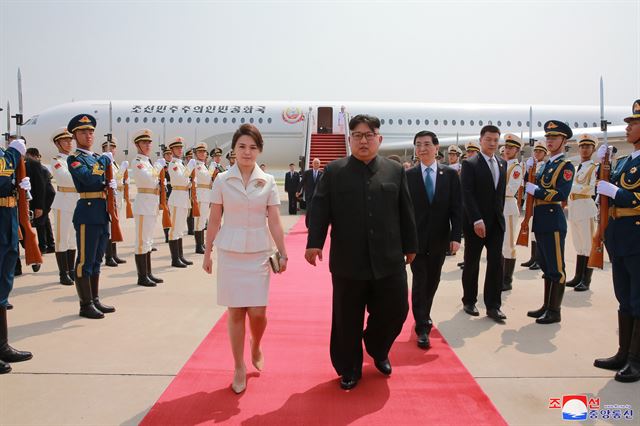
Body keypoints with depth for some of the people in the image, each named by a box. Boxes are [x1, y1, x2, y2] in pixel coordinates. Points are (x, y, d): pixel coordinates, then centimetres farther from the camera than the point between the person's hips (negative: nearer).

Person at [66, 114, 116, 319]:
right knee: (85, 260, -1)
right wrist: (105, 160, -11)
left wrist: (113, 183, 1)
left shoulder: (98, 157, 18)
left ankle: (95, 300, 24)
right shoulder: (74, 159, -6)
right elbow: (89, 179, -23)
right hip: (87, 213, -8)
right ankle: (86, 304, 7)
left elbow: (106, 180, 24)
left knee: (96, 260, 14)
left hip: (102, 213, 8)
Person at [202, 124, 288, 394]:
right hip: (229, 252, 0)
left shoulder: (268, 182, 1)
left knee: (258, 312, -2)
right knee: (235, 311, 4)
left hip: (258, 253, 0)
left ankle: (256, 348, 32)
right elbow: (214, 221, 4)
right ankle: (239, 368, 20)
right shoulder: (222, 181, -1)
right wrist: (207, 253, 5)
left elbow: (274, 222, 1)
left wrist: (283, 254, -2)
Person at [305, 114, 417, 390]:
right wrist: (314, 243, -13)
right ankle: (349, 370, 28)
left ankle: (377, 350, 38)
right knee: (347, 320, 8)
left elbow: (406, 212, 9)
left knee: (395, 311, 8)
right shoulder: (334, 171, 2)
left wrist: (410, 246, 11)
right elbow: (319, 210, -3)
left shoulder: (395, 171, 7)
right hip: (348, 261, -1)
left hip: (388, 260, 2)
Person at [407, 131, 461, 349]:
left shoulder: (450, 174, 1)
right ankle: (422, 328, 6)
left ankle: (424, 316, 35)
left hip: (440, 238, 2)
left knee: (432, 281, 15)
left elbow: (456, 208, 0)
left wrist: (456, 236, -7)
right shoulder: (408, 175, -3)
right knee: (419, 281, -2)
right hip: (416, 238, -2)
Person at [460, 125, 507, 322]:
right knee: (471, 263, 7)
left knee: (496, 263, 0)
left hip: (496, 222, 5)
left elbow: (501, 192, 15)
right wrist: (477, 220, -19)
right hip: (476, 223, -5)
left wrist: (500, 214, 8)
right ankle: (469, 301, 22)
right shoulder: (470, 164, -7)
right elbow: (467, 195, -14)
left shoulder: (502, 164, 12)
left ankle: (493, 306, 8)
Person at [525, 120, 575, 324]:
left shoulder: (566, 166, -7)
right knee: (546, 265, 15)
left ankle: (554, 311, 7)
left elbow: (561, 194, -19)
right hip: (541, 221, 9)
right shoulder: (546, 165, 17)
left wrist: (535, 190, -17)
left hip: (553, 221, -9)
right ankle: (546, 306, 25)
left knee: (556, 267, -1)